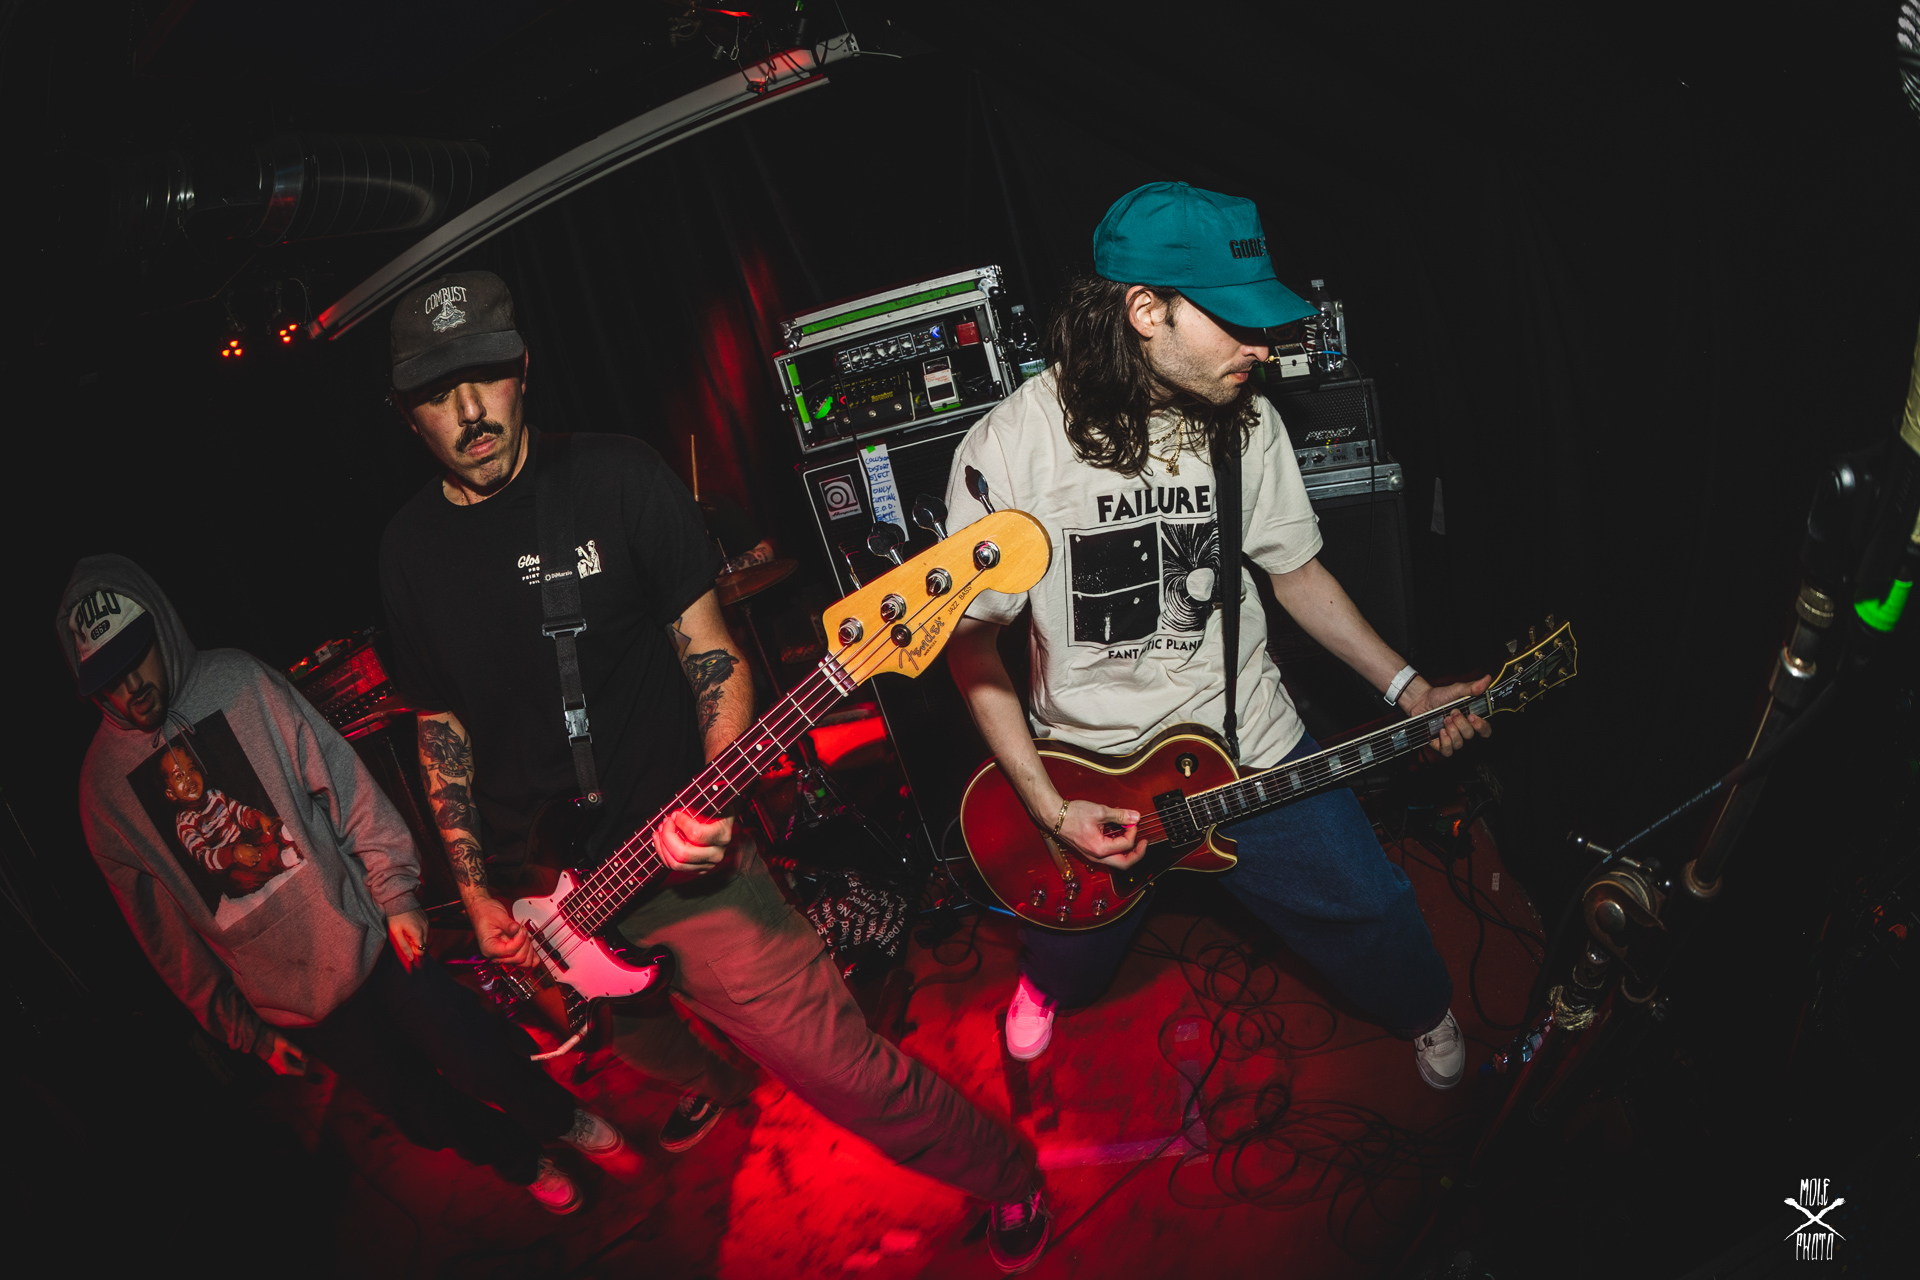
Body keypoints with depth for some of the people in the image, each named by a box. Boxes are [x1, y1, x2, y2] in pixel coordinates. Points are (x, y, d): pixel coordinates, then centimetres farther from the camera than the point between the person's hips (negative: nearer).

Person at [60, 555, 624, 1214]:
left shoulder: (239, 683, -7)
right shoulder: (104, 786, -6)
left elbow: (345, 783, -4)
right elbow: (166, 932, 0)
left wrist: (395, 893, -8)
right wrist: (243, 1031, 5)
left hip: (368, 934, 0)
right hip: (292, 1003, 1)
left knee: (480, 1060, 2)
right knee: (426, 1115, 9)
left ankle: (561, 1118, 34)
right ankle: (521, 1161, 38)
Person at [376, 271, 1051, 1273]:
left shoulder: (616, 478, -9)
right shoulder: (410, 549, 2)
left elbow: (710, 651, -5)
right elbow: (441, 725, 10)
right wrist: (476, 895, 4)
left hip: (676, 858, -4)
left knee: (840, 1068, -6)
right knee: (637, 1047, 26)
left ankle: (1005, 1178, 18)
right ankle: (713, 1088, 61)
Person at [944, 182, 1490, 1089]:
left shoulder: (1245, 420, -9)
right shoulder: (1008, 449, -22)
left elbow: (1295, 569, 5)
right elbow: (971, 640, -14)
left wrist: (1409, 690, -4)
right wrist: (1050, 809, -17)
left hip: (1249, 743, 2)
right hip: (1087, 767, -2)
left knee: (1371, 912, 6)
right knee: (1074, 965, 17)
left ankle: (1425, 1014, 43)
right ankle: (1044, 980, 57)